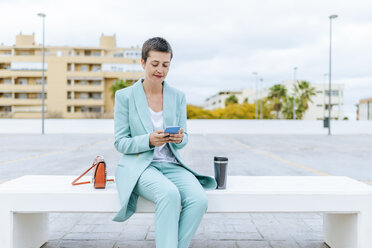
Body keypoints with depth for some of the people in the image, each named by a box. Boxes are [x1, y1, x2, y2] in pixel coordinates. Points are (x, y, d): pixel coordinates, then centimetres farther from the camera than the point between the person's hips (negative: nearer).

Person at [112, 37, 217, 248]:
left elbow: (184, 139, 12)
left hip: (171, 164, 4)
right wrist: (149, 141, -20)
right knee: (170, 194, -34)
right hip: (139, 166, -3)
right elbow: (121, 143, -1)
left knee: (199, 200, -26)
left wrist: (179, 138, -14)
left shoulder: (178, 97, 8)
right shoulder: (124, 96, 0)